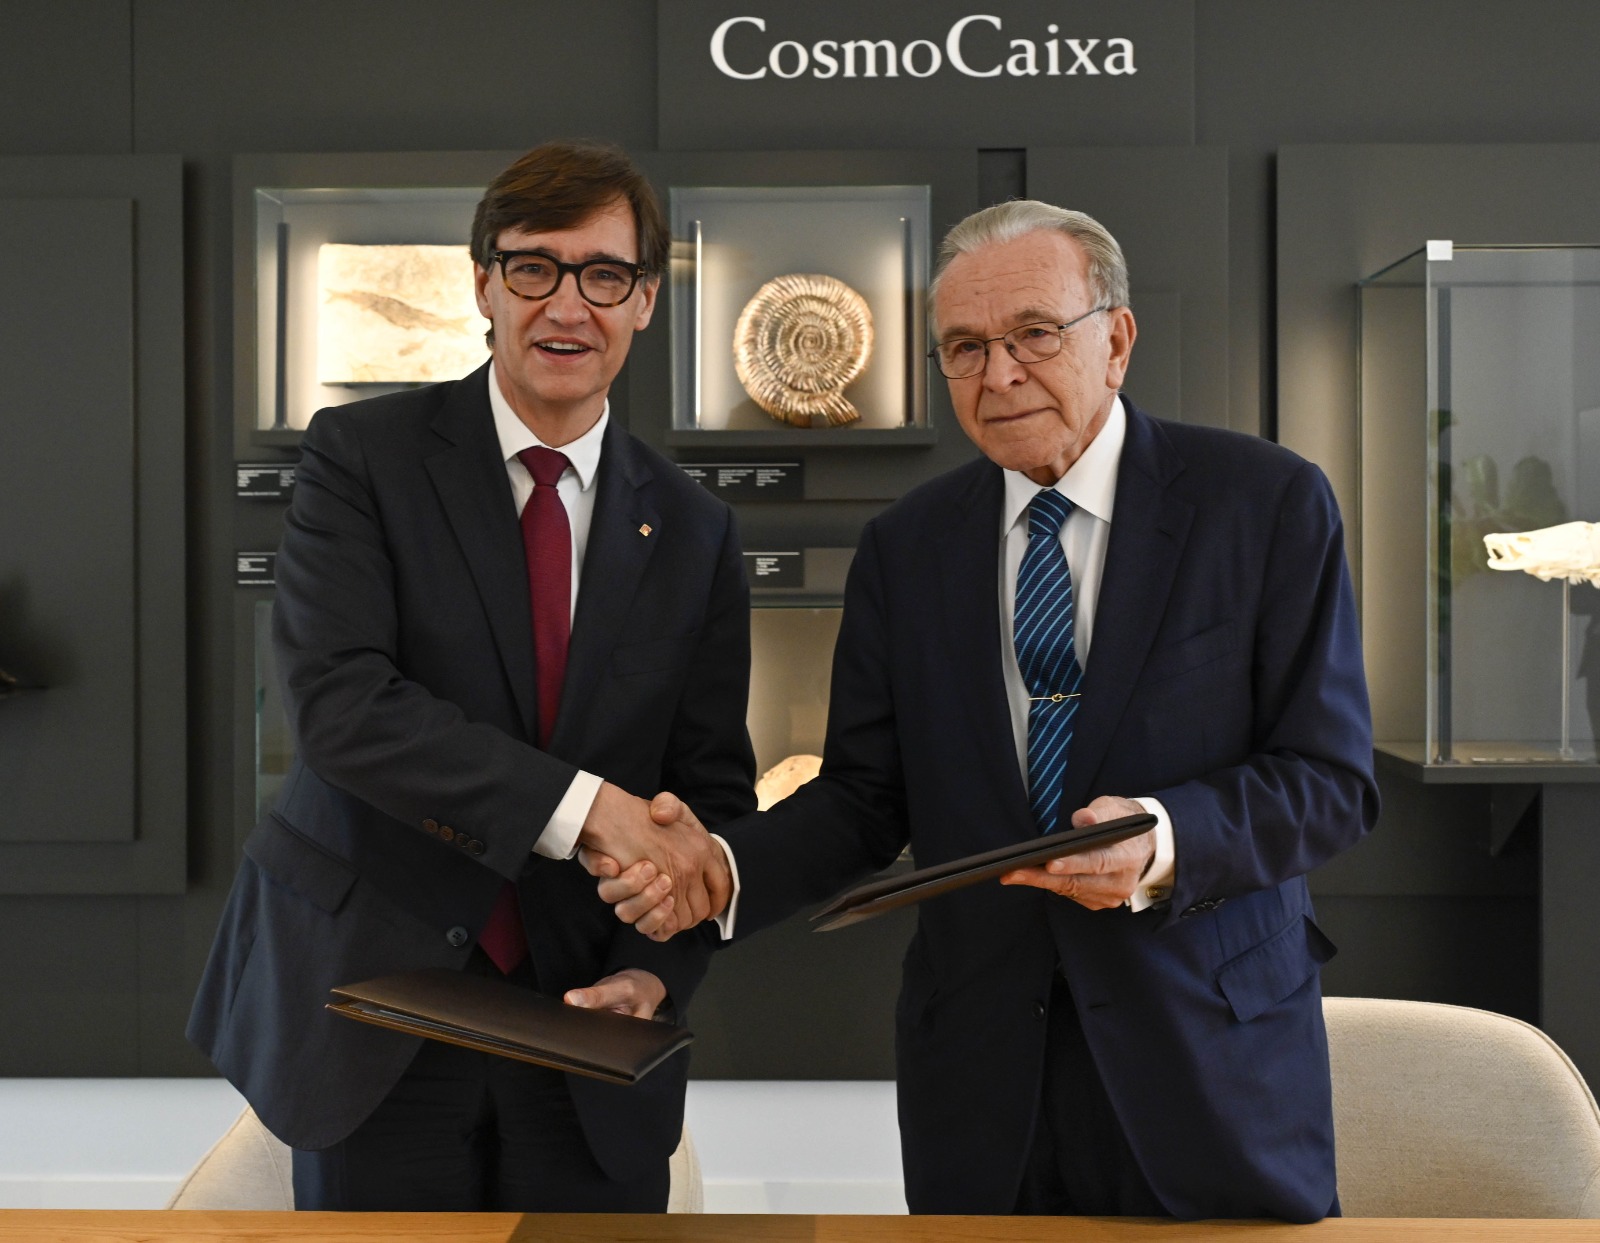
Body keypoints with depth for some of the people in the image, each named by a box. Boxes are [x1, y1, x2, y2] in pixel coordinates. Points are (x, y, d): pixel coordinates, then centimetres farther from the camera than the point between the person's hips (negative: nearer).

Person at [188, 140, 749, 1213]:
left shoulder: (693, 532, 5)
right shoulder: (362, 456, -4)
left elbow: (714, 794, 5)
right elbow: (337, 701, -18)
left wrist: (655, 970, -12)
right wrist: (582, 805, -24)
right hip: (373, 1018, -2)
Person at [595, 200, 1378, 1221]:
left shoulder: (1269, 504, -5)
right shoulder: (906, 547, 5)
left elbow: (1333, 778, -8)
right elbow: (865, 796, 4)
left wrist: (1169, 840, -27)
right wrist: (717, 870, -14)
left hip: (1211, 1057, -2)